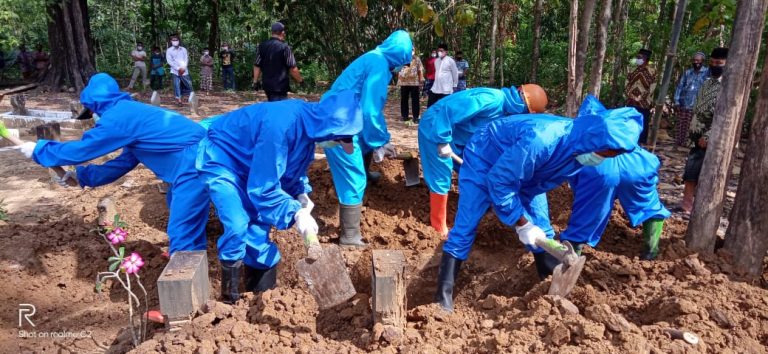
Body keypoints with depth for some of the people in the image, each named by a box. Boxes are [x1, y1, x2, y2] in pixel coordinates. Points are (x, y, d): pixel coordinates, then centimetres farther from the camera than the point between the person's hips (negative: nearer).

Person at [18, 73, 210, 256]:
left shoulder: (117, 117, -6)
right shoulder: (131, 112, 24)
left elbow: (81, 149, 0)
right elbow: (124, 162, 29)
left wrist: (37, 149, 16)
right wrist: (81, 176, 34)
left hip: (194, 161, -11)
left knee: (182, 237, -8)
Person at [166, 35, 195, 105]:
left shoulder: (183, 49, 12)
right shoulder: (169, 50, 4)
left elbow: (186, 59, 6)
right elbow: (169, 61, -3)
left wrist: (183, 68, -9)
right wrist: (178, 68, -11)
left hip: (184, 71, 2)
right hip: (175, 71, -2)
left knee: (188, 84, 0)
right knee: (177, 86, -4)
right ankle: (178, 99, 1)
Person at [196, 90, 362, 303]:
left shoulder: (307, 122, -10)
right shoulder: (280, 125, -38)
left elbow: (294, 167, 7)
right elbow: (263, 189, -32)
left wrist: (302, 196, -7)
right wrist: (296, 215, -32)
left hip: (246, 163, 8)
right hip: (220, 160, -8)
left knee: (259, 223, 6)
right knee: (238, 226, -19)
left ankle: (262, 291, 21)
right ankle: (230, 299, 0)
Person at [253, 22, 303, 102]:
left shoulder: (262, 46, 5)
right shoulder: (284, 47, -13)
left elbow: (257, 65, 6)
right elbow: (292, 68, -13)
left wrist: (255, 81, 13)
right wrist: (300, 80, 0)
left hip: (267, 85, 7)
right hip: (280, 86, -7)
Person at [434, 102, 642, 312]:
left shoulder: (583, 149, -17)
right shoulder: (540, 140, -43)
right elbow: (499, 181, -33)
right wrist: (522, 223, -27)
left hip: (525, 172, 7)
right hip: (484, 158, -7)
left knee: (541, 230, 7)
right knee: (465, 227, -12)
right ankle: (443, 296, -6)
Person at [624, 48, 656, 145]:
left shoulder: (651, 72, -3)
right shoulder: (634, 70, 12)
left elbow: (651, 89, -8)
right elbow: (627, 85, 11)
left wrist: (640, 98, -13)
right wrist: (630, 96, -4)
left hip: (643, 104, -5)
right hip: (631, 103, 5)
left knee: (642, 125, -1)